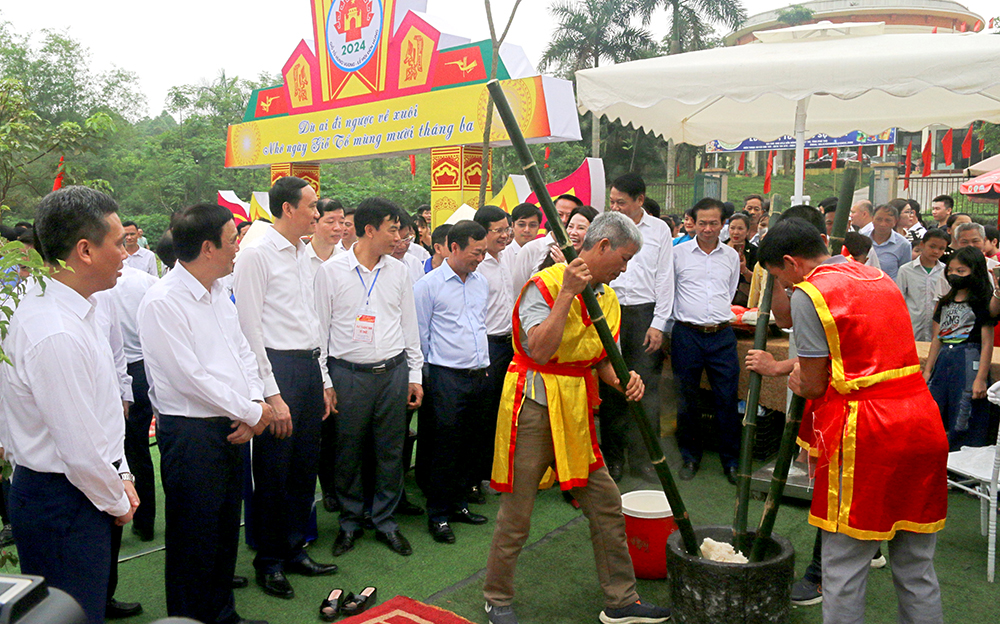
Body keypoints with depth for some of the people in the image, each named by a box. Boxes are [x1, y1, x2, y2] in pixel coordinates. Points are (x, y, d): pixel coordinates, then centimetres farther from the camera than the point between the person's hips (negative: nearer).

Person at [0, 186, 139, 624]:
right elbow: (81, 449, -24)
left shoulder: (77, 308, 4)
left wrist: (121, 477, 10)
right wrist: (117, 502, -8)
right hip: (61, 503, -9)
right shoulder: (55, 336, -27)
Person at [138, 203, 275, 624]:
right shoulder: (162, 302, -17)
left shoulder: (219, 293, 9)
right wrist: (252, 412, -12)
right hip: (191, 434, -8)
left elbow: (243, 352, 13)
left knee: (225, 529, 19)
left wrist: (254, 406, -3)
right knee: (194, 538, 5)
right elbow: (190, 378, -20)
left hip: (230, 429, 8)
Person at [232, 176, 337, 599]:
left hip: (309, 365, 8)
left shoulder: (303, 255, 15)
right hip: (276, 366, -8)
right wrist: (272, 393, -16)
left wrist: (323, 379, 17)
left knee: (305, 465, 15)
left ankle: (294, 550, 30)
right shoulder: (257, 254, -10)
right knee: (273, 470, 2)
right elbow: (250, 329, -14)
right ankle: (269, 561, 19)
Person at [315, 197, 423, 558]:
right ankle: (350, 522, 26)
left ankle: (385, 521, 25)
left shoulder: (398, 272, 8)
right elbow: (320, 329, 0)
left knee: (391, 451, 8)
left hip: (393, 372, 3)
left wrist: (415, 374, 10)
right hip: (348, 375, -3)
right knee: (347, 453, 6)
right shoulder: (331, 271, -2)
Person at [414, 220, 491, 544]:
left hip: (479, 375, 6)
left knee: (469, 444, 12)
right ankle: (438, 515, 10)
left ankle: (459, 504, 26)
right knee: (444, 445, -2)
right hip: (446, 377, -6)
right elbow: (420, 334, -3)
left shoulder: (482, 283, 12)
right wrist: (429, 374, 1)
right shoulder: (428, 285, -7)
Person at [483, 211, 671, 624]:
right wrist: (567, 294, -27)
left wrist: (622, 380, -4)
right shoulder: (545, 285, -14)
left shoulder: (606, 296, 11)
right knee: (516, 512, 3)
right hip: (533, 407, -7)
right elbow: (540, 350, -26)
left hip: (575, 412, 7)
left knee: (606, 504, 9)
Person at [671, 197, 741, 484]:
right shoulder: (678, 253, 3)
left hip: (721, 334, 2)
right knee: (686, 399, 6)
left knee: (728, 399, 1)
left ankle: (731, 460, 14)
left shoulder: (731, 255, 11)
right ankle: (690, 457, 20)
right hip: (687, 334, -2)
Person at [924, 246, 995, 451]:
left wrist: (981, 378, -14)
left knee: (965, 422, -2)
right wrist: (928, 370, 12)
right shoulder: (945, 303, 14)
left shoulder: (982, 303, -5)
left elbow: (987, 343, -9)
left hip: (970, 363, -6)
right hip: (943, 360, 7)